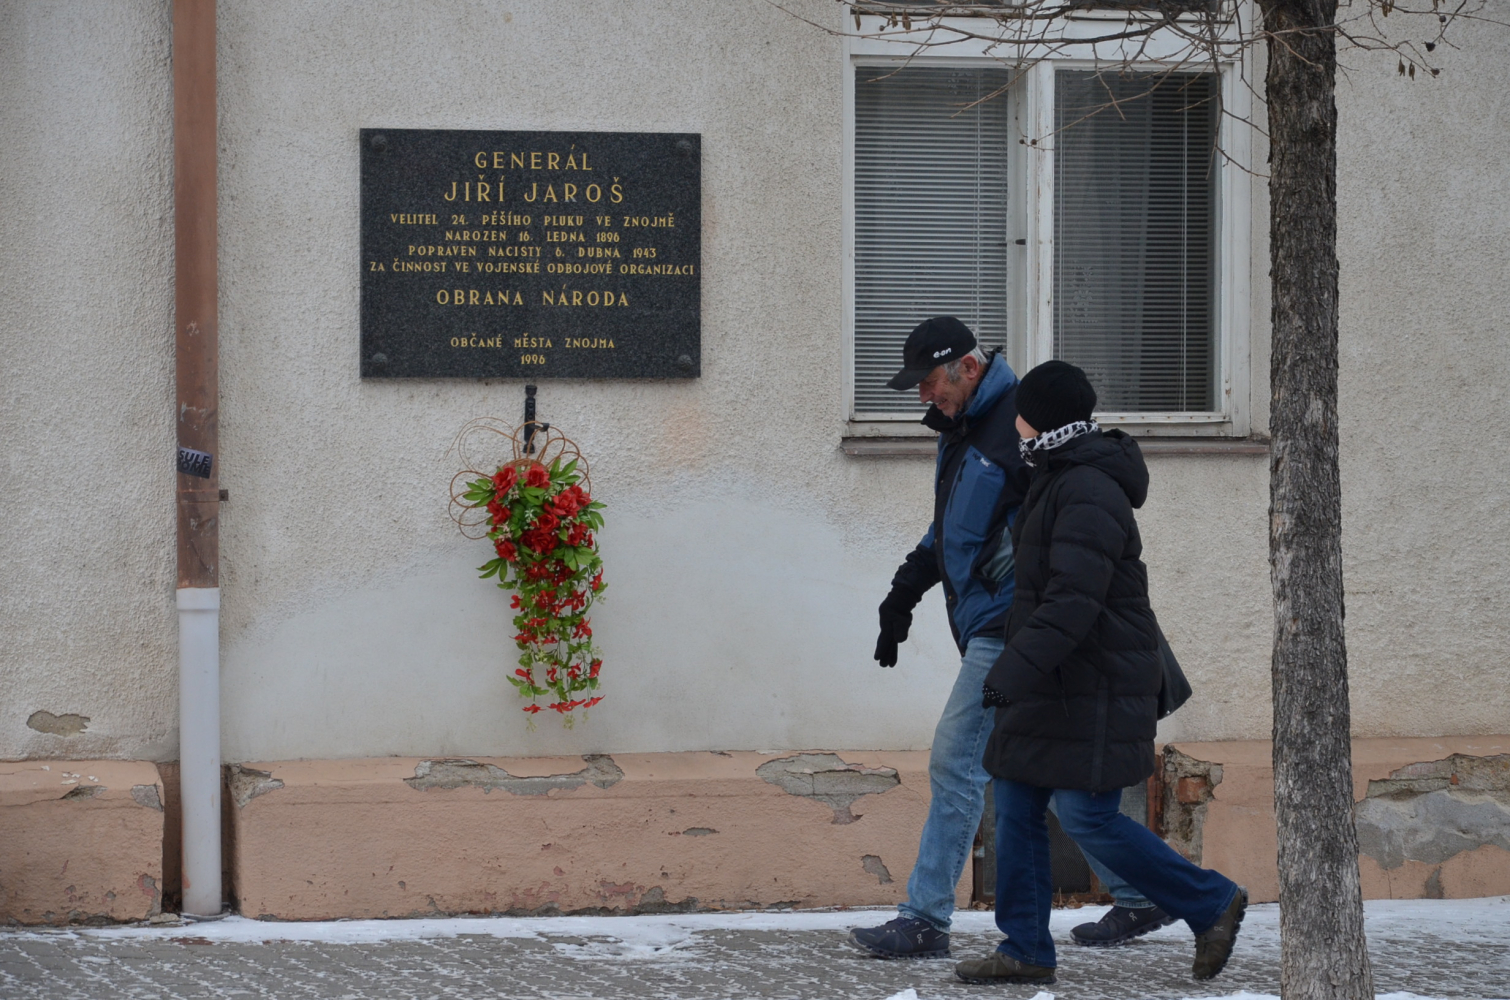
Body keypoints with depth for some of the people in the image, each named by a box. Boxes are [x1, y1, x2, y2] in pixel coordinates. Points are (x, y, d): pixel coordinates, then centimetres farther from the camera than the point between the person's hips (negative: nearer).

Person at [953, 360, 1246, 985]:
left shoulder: (1089, 493, -19)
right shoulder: (1058, 479, 14)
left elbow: (1074, 598, -29)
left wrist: (1016, 668, -35)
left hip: (1093, 688, -10)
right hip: (1055, 682, 10)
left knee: (1087, 818, -8)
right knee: (1015, 805, 6)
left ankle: (1211, 904, 6)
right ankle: (1025, 951, 9)